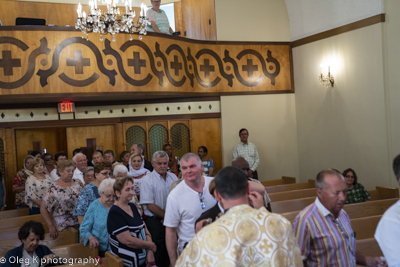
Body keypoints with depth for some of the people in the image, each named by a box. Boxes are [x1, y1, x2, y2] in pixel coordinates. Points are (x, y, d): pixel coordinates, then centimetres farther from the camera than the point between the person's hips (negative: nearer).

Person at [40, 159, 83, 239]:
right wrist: (51, 225, -6)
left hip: (81, 222, 3)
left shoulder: (78, 183, 6)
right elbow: (43, 209, -2)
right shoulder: (54, 188, -5)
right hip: (64, 226, -3)